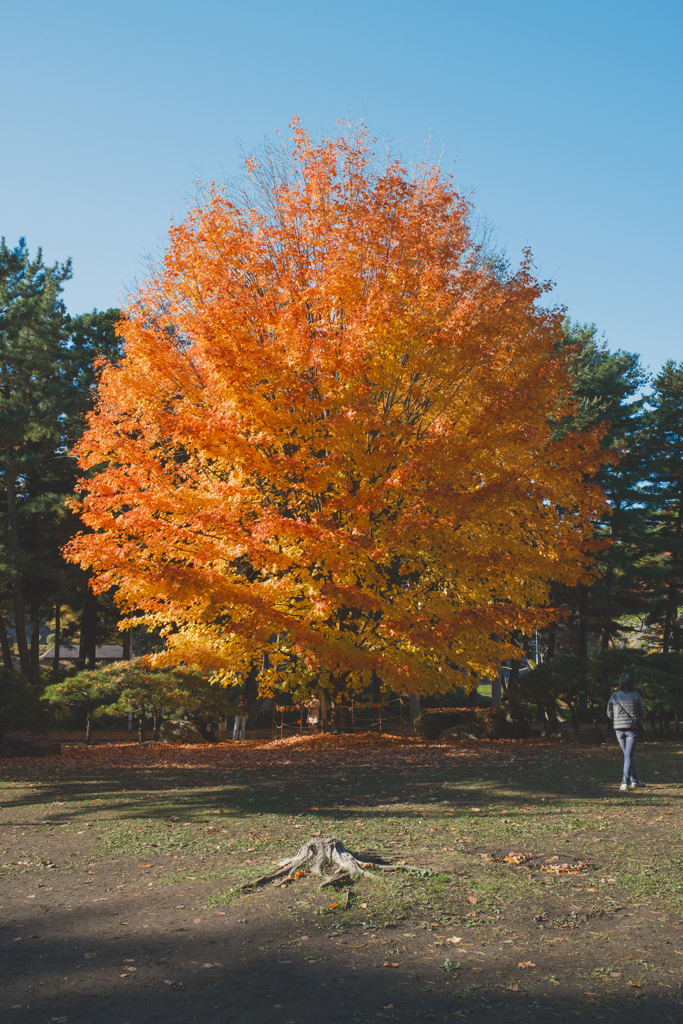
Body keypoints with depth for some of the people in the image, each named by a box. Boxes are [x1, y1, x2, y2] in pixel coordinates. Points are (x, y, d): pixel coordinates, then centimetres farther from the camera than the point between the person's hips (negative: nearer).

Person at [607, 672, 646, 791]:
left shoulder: (614, 697, -4)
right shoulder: (636, 696, -8)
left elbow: (609, 715, 3)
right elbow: (642, 714, 0)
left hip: (619, 729, 2)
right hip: (633, 728, -2)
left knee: (627, 755, 17)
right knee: (629, 756, 0)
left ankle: (634, 780, 25)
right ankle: (625, 782, -8)